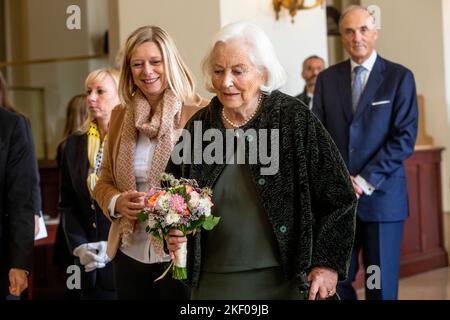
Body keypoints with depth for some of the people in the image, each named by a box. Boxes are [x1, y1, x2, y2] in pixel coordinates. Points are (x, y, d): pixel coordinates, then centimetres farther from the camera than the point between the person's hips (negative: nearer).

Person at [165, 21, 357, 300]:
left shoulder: (295, 118, -8)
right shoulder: (199, 127, 2)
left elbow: (338, 196, -5)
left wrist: (329, 264, -10)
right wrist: (172, 235, -4)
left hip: (286, 282, -3)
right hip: (214, 282, 3)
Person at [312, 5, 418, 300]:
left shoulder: (399, 77, -1)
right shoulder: (327, 79, 9)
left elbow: (405, 137, -8)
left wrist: (365, 181, -14)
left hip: (382, 195, -2)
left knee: (382, 285, 5)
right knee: (335, 279, 4)